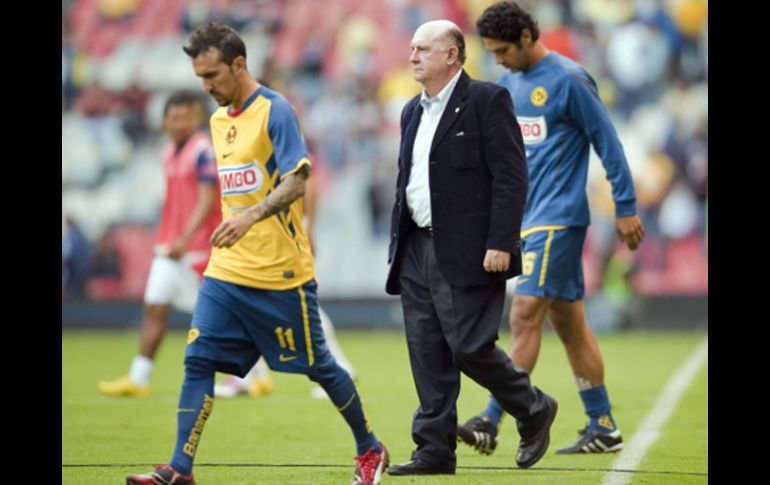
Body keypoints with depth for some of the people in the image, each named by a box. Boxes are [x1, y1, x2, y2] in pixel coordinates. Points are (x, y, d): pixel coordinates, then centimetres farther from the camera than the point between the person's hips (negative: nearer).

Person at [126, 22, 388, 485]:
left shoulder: (275, 110, -11)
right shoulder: (219, 120, 13)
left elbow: (296, 182, -20)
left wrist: (251, 216, -33)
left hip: (280, 272, -7)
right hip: (226, 272, 7)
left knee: (318, 366, 5)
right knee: (198, 362, -6)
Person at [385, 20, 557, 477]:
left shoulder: (488, 100, -7)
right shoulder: (414, 111, 17)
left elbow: (511, 177, -12)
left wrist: (500, 243, -19)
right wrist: (398, 246, 16)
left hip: (468, 251, -7)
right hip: (418, 248, 7)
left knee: (469, 346, -9)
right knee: (427, 354, 5)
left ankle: (534, 410, 14)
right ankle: (435, 450, 9)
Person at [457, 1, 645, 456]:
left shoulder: (568, 80, -11)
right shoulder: (510, 81, 13)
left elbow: (608, 141, -8)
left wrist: (626, 208, -8)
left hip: (558, 217, -8)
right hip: (530, 216, 8)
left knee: (525, 315, -13)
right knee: (568, 321, 10)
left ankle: (492, 422, -16)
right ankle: (603, 427, 15)